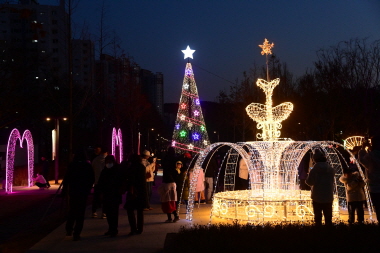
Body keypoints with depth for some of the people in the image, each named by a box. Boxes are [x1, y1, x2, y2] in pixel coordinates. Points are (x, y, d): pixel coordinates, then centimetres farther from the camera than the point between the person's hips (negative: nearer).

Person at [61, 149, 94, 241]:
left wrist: (64, 191, 2)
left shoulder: (71, 165, -3)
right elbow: (92, 179, 3)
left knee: (72, 211, 20)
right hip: (84, 192, -1)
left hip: (73, 191, 1)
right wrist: (88, 189, 17)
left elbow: (66, 179, -4)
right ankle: (76, 233, 1)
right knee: (80, 213, 4)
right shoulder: (88, 166, -2)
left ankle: (69, 229, 18)